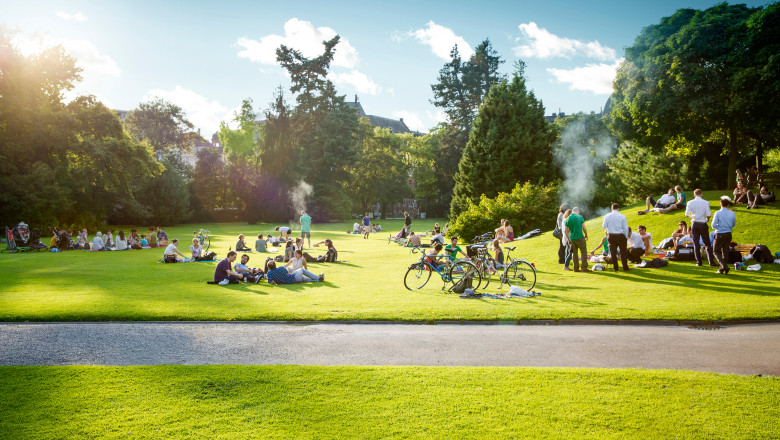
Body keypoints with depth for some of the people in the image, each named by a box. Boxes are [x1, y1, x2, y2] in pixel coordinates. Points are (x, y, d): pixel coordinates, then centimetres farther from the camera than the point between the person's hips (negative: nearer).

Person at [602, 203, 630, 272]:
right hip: (621, 236, -1)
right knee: (623, 252, 7)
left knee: (613, 252, 7)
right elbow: (625, 228, -5)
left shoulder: (607, 216, -2)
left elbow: (604, 226, 1)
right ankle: (625, 268, 7)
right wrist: (626, 237, 5)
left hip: (611, 236, 2)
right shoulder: (622, 216, -7)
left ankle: (615, 268, 8)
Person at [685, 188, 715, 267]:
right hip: (703, 224, -1)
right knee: (707, 244, 7)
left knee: (696, 244, 8)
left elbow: (687, 215, -5)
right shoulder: (706, 202, -8)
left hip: (694, 224, 1)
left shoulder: (691, 203, -3)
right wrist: (707, 219, 9)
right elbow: (708, 215, -13)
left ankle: (698, 262, 9)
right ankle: (711, 261, 4)